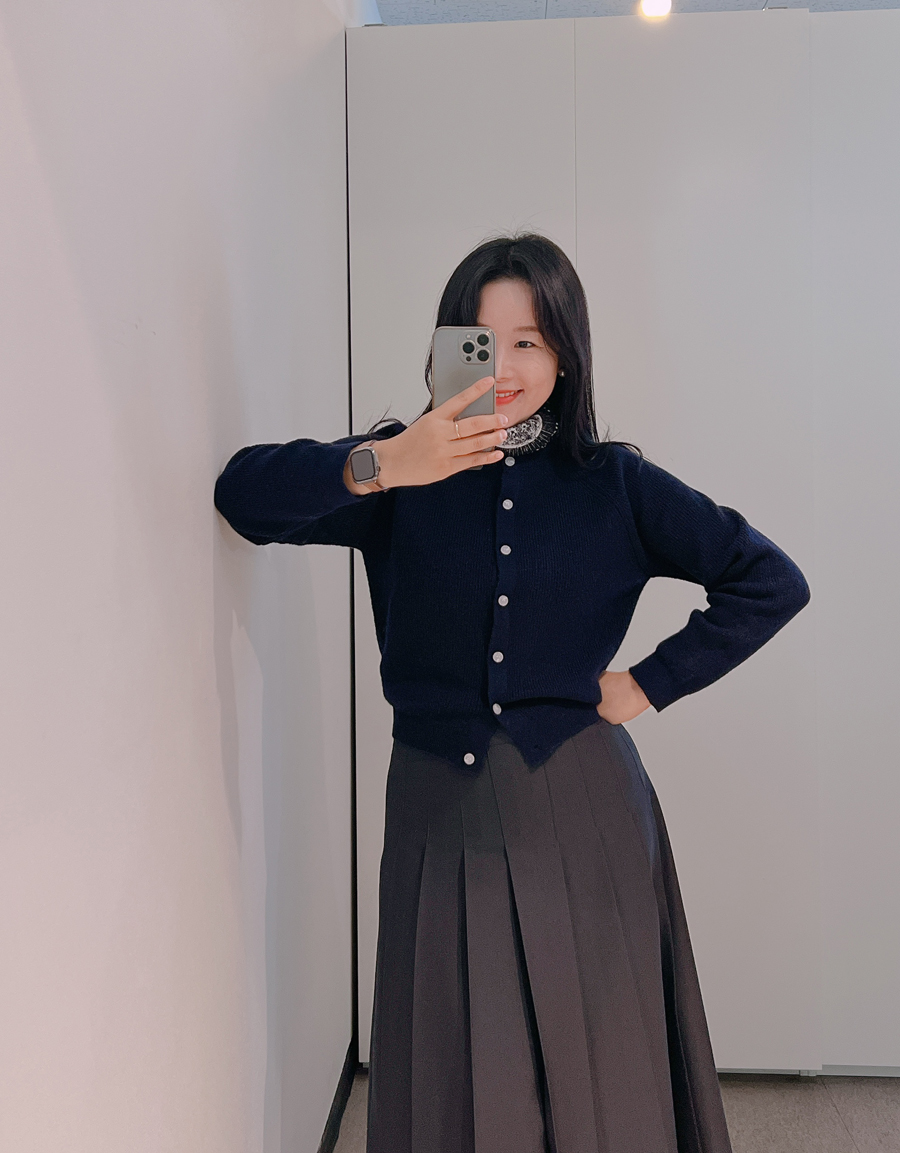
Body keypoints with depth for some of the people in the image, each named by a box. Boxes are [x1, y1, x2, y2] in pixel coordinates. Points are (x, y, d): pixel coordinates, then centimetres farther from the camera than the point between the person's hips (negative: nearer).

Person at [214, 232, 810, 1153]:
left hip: (580, 817, 0)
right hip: (439, 812, 0)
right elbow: (245, 496, -12)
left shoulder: (613, 484, 2)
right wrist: (377, 466, -27)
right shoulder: (406, 473, 1)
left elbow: (771, 581, 3)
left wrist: (651, 683, -4)